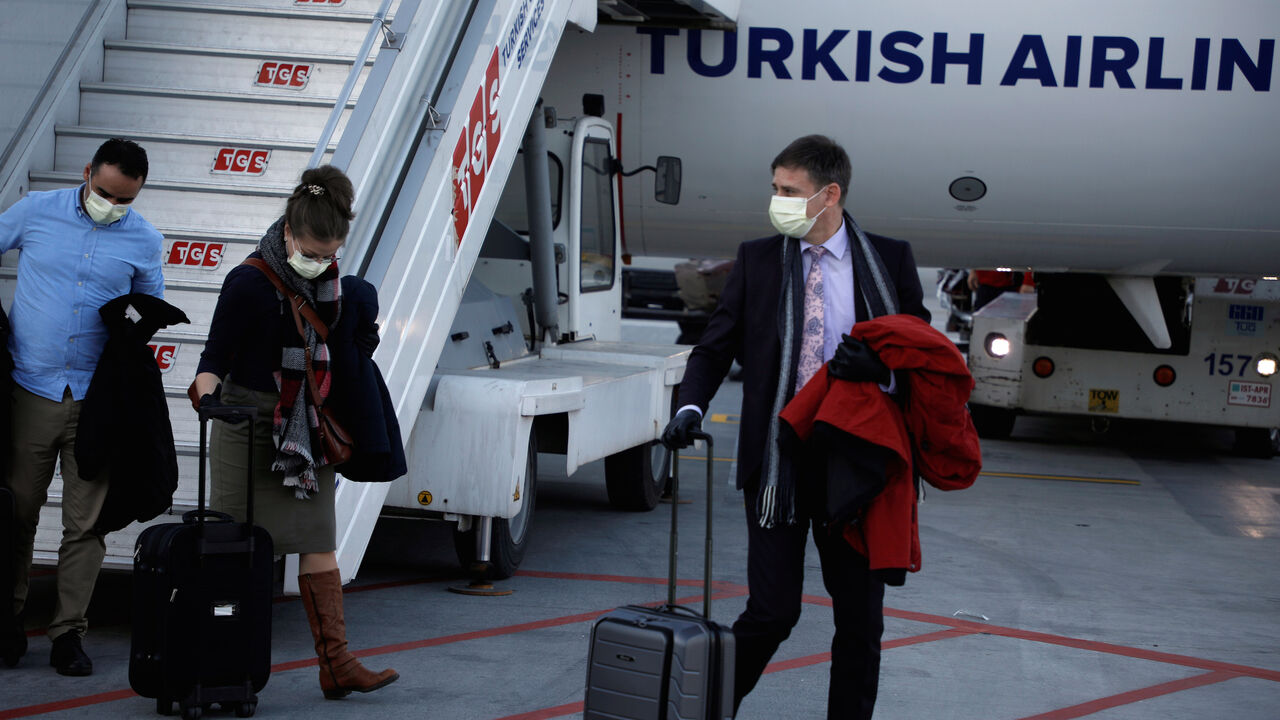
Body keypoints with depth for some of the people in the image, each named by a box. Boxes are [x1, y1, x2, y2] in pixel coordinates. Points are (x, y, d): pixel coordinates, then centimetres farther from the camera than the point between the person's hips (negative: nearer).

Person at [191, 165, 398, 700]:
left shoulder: (328, 283, 6)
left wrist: (358, 350, 5)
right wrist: (207, 392, -31)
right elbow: (216, 355, -14)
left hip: (306, 433, 6)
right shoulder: (249, 283, -14)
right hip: (250, 433, -6)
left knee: (320, 546, 3)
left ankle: (335, 664, 4)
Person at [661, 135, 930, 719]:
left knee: (860, 617, 7)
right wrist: (691, 408, -11)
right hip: (777, 461, 0)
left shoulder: (890, 260, 3)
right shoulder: (756, 260, 6)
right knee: (772, 611, -4)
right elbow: (715, 348, 8)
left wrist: (882, 367, -17)